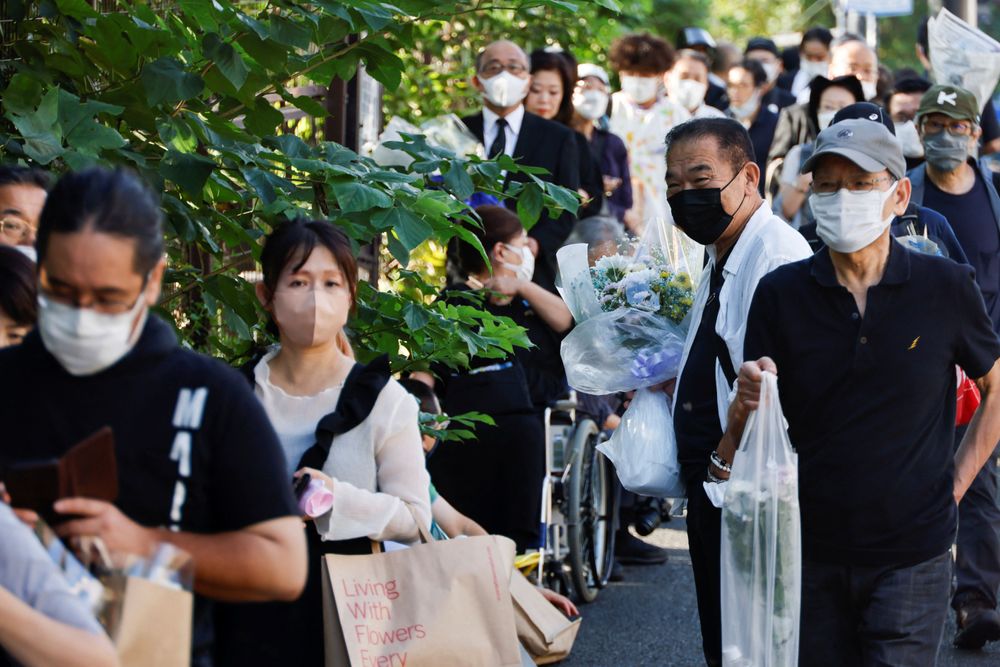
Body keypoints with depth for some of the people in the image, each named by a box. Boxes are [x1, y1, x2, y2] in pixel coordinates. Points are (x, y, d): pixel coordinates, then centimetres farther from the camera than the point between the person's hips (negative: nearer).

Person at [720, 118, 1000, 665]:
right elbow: (740, 435, -1)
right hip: (808, 552, 2)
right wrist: (746, 403, -23)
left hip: (911, 553, -2)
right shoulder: (780, 292, -1)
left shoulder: (945, 287, -5)